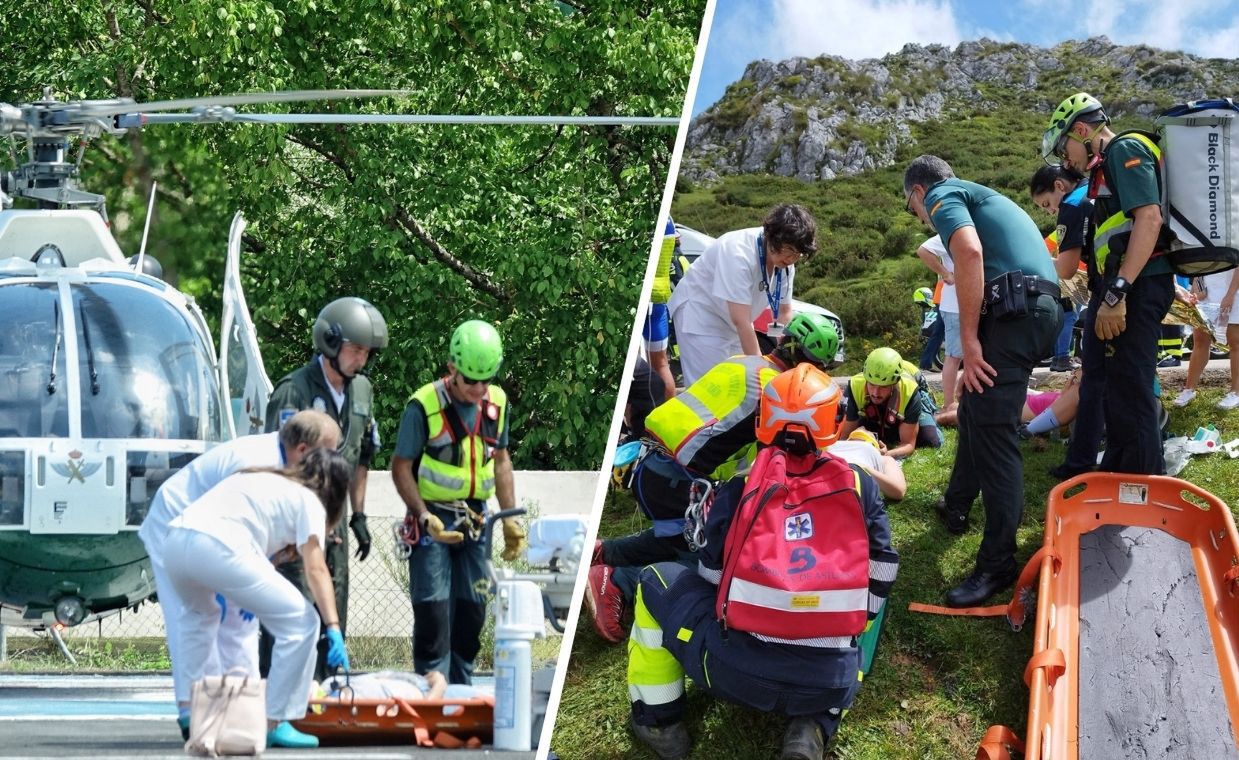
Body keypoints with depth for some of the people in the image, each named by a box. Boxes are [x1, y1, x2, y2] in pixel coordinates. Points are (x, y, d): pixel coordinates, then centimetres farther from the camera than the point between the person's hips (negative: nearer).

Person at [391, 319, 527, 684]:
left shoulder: (497, 401, 2)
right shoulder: (424, 405, -15)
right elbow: (401, 466, -10)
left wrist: (511, 518, 10)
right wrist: (426, 517, -19)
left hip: (474, 520, 5)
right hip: (431, 520, -5)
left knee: (472, 608, 8)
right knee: (433, 609, -10)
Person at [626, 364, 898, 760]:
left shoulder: (739, 490, 1)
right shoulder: (858, 484, 4)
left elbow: (712, 579, 11)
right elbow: (881, 571, 13)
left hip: (738, 671, -1)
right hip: (831, 682, 2)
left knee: (657, 582, 23)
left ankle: (659, 722, 23)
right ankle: (813, 728, 10)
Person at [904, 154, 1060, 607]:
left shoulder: (942, 196, 4)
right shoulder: (983, 197, 33)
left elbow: (969, 250, -16)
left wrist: (969, 339, -16)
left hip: (1011, 309, -10)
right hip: (1044, 309, 10)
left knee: (993, 431, -10)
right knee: (976, 409, 25)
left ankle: (998, 564, -10)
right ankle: (956, 507, 39)